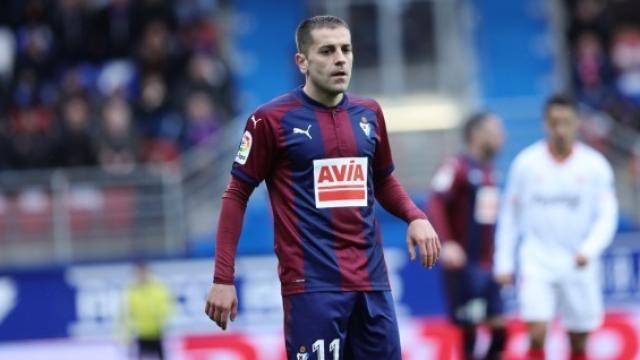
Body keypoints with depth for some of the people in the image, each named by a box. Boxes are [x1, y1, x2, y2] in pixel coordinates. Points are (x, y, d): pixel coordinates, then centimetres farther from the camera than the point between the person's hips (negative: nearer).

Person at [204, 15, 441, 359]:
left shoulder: (369, 113, 10)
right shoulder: (272, 119, -5)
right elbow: (236, 196, -1)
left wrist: (415, 217, 3)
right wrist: (223, 279, -6)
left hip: (372, 281, 5)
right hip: (312, 284, -5)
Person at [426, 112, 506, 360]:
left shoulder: (489, 171, 14)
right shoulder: (457, 168, -10)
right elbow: (434, 207, -20)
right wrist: (446, 244, -32)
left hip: (488, 267, 7)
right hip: (464, 265, -7)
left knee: (499, 329, 4)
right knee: (468, 330, -3)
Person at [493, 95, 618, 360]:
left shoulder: (595, 165, -2)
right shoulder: (526, 162, 0)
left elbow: (607, 215, -4)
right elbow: (510, 216, 7)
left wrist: (589, 250, -21)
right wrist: (503, 263, 5)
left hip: (578, 266, 1)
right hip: (537, 261, -1)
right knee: (537, 333, -16)